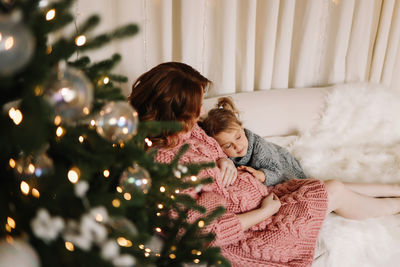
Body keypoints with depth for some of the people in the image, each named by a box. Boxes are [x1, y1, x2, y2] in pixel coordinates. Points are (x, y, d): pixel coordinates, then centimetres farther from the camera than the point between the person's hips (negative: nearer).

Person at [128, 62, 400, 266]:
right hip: (249, 230, -8)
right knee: (335, 193, -1)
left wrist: (224, 161, -10)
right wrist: (265, 211, -19)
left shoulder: (186, 130, -7)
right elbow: (207, 234, -28)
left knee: (334, 185, 13)